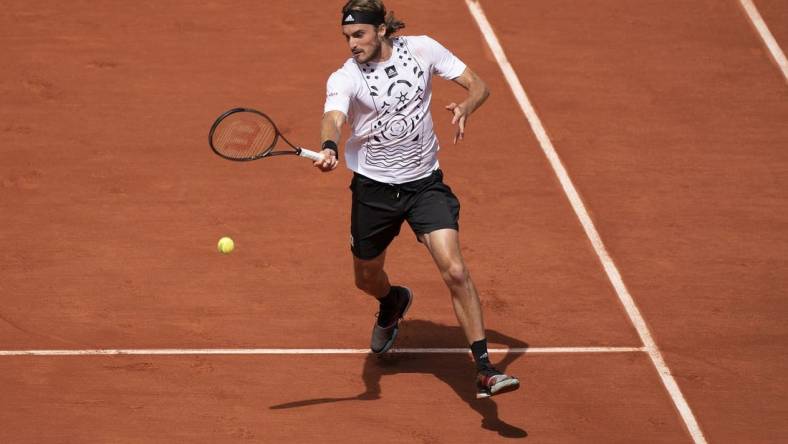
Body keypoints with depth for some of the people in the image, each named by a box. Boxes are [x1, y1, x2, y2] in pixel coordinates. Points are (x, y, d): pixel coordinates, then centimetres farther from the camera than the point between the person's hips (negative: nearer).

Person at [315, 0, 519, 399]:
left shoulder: (422, 49, -8)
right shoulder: (345, 78, -14)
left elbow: (478, 86, -2)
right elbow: (333, 118, -35)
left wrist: (465, 108, -25)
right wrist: (329, 148, -58)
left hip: (425, 183, -1)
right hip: (373, 188, 1)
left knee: (454, 271, -18)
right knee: (367, 278, 18)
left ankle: (485, 371, -15)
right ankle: (393, 303, 58)